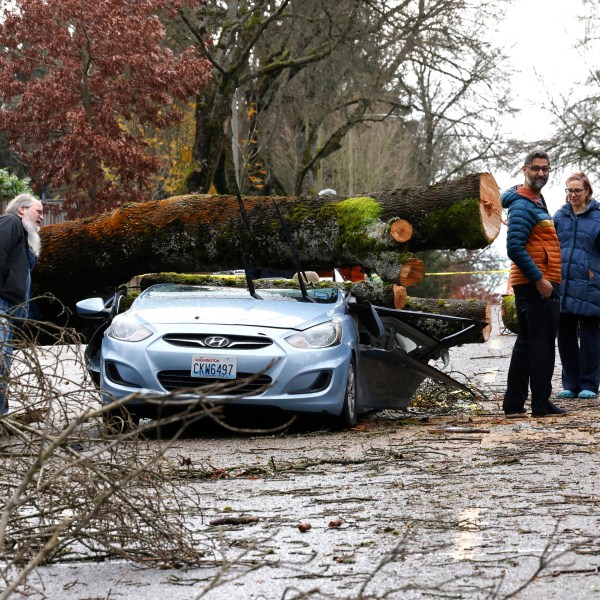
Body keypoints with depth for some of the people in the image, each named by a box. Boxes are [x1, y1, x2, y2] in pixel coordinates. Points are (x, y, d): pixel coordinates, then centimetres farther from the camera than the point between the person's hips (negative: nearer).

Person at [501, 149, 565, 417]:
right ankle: (541, 403, -3)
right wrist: (539, 279, -22)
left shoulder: (536, 201, 20)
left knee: (526, 343, 12)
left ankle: (514, 403, 15)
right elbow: (515, 248, -22)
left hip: (535, 284, 10)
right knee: (542, 344, -6)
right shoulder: (522, 206, -13)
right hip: (536, 285, -10)